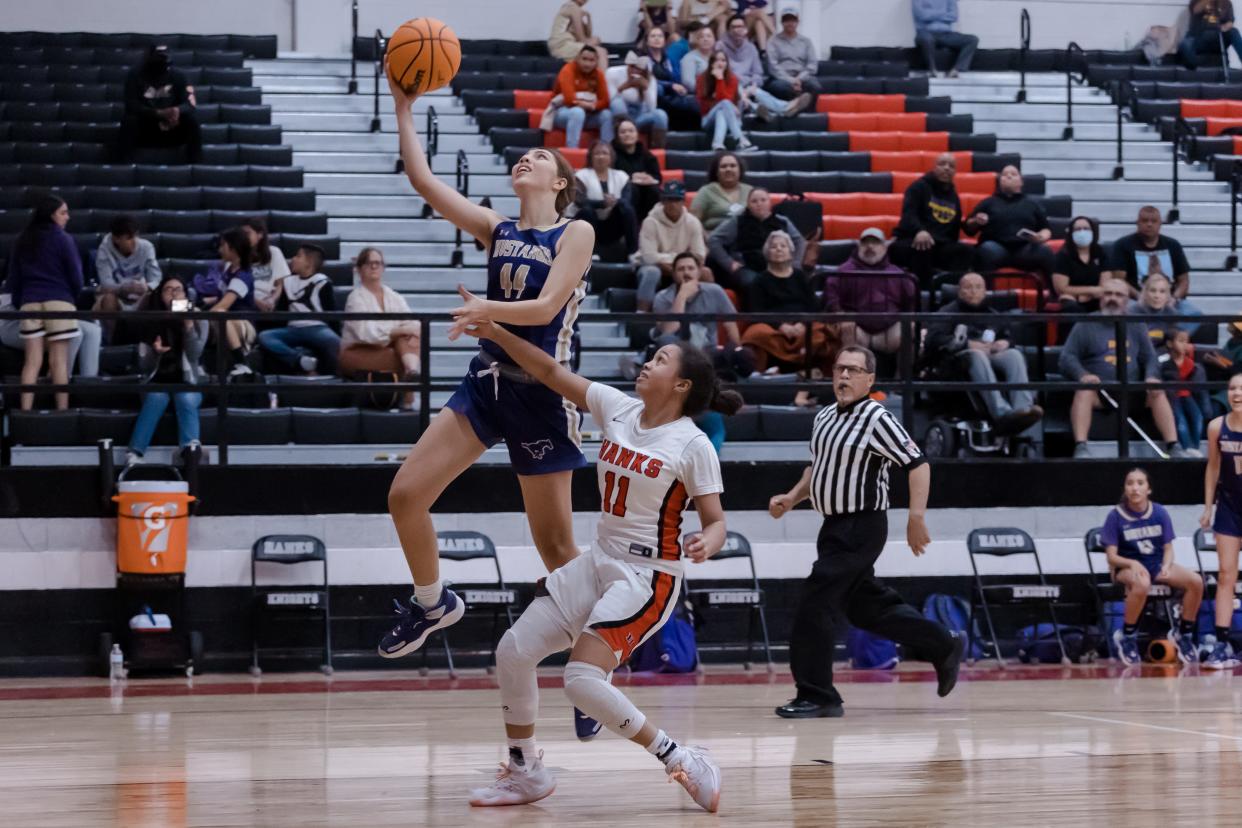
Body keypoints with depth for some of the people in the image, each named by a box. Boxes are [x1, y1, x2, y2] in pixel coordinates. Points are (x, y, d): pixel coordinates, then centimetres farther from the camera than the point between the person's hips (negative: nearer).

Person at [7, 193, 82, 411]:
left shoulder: (22, 242, 11)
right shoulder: (63, 239, -4)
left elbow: (13, 279, 12)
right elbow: (75, 275, -2)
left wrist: (19, 304, 20)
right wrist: (74, 299, 16)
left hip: (30, 303, 4)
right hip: (59, 302, -4)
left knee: (32, 361, 3)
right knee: (59, 361, -3)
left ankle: (25, 410, -4)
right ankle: (62, 410, -4)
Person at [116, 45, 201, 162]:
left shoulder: (177, 76, 1)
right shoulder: (135, 75, -6)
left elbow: (188, 104, -7)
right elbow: (131, 106, -17)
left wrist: (177, 110, -32)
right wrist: (159, 113, -32)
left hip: (172, 132, 2)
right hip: (144, 131, -2)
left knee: (192, 119, -24)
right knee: (130, 120, -32)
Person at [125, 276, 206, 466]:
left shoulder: (198, 320, 5)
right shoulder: (151, 322, 5)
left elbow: (195, 354, -10)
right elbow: (145, 365, 4)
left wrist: (188, 325, -21)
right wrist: (154, 352, -18)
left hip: (188, 381, 0)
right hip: (158, 380, 0)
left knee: (186, 399, -34)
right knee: (156, 398, -34)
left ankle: (191, 450, -57)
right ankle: (134, 454, -47)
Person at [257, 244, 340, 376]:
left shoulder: (322, 282, 2)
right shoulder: (288, 281, 15)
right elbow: (281, 311, 19)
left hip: (317, 328, -5)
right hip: (293, 330, 5)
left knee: (334, 343, -39)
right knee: (264, 337, -24)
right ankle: (302, 360, -38)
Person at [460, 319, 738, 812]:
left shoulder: (693, 446, -13)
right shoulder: (618, 409, 2)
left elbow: (715, 521, -10)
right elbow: (553, 373, 4)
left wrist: (706, 544, -33)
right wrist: (495, 333, -4)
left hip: (647, 577, -7)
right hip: (599, 562, 7)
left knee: (583, 681, -23)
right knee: (513, 653, 5)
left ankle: (682, 763, -9)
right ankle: (525, 774, 22)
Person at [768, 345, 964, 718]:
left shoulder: (876, 419, -13)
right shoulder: (824, 418, 12)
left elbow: (917, 464, -15)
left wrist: (916, 517, -21)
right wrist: (792, 498, 12)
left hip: (861, 528, -9)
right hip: (836, 528, 9)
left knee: (813, 607, -11)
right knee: (866, 607, 17)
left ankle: (816, 696, -3)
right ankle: (944, 648, 32)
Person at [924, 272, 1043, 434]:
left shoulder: (995, 316, 34)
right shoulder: (948, 313, 22)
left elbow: (1009, 338, 23)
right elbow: (933, 340, 4)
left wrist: (1006, 343, -3)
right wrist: (967, 344, -8)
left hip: (993, 357, 3)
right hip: (959, 359, -3)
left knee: (1014, 355, -30)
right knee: (977, 356, -39)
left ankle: (1023, 408, -55)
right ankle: (1002, 414, -61)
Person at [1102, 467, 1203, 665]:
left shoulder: (1160, 513, 0)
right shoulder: (1116, 516, -8)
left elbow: (1168, 548, 5)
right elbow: (1112, 556, -7)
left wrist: (1166, 566, -17)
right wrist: (1133, 564, -27)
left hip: (1157, 565, 4)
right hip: (1127, 567, -4)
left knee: (1196, 581, -21)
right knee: (1141, 584, -41)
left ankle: (1183, 633, 2)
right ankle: (1126, 636, -17)